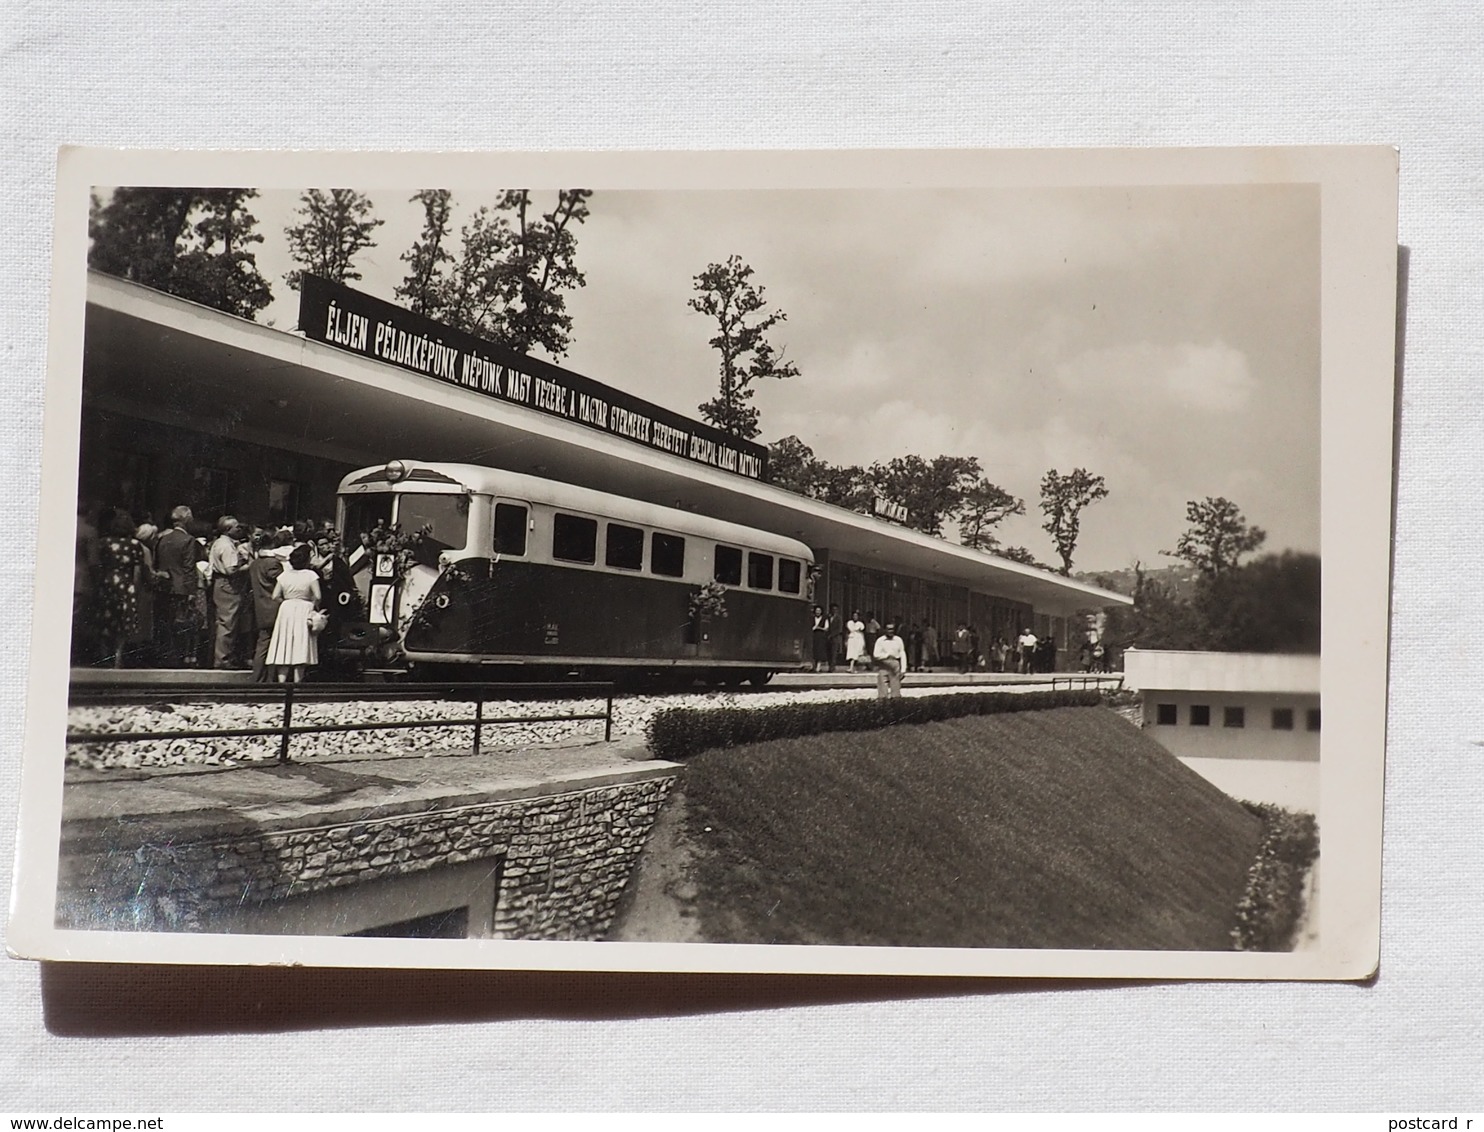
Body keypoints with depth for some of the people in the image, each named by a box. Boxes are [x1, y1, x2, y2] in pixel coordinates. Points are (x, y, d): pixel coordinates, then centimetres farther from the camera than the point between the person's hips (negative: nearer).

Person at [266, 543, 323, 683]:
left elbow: (275, 596, 0)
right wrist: (315, 607, 5)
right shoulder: (311, 575, -8)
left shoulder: (284, 575, 3)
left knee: (284, 649, 5)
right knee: (301, 650, 1)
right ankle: (297, 682, 1)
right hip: (304, 611, -3)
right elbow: (317, 596, -14)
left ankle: (281, 680, -3)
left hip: (286, 609, 3)